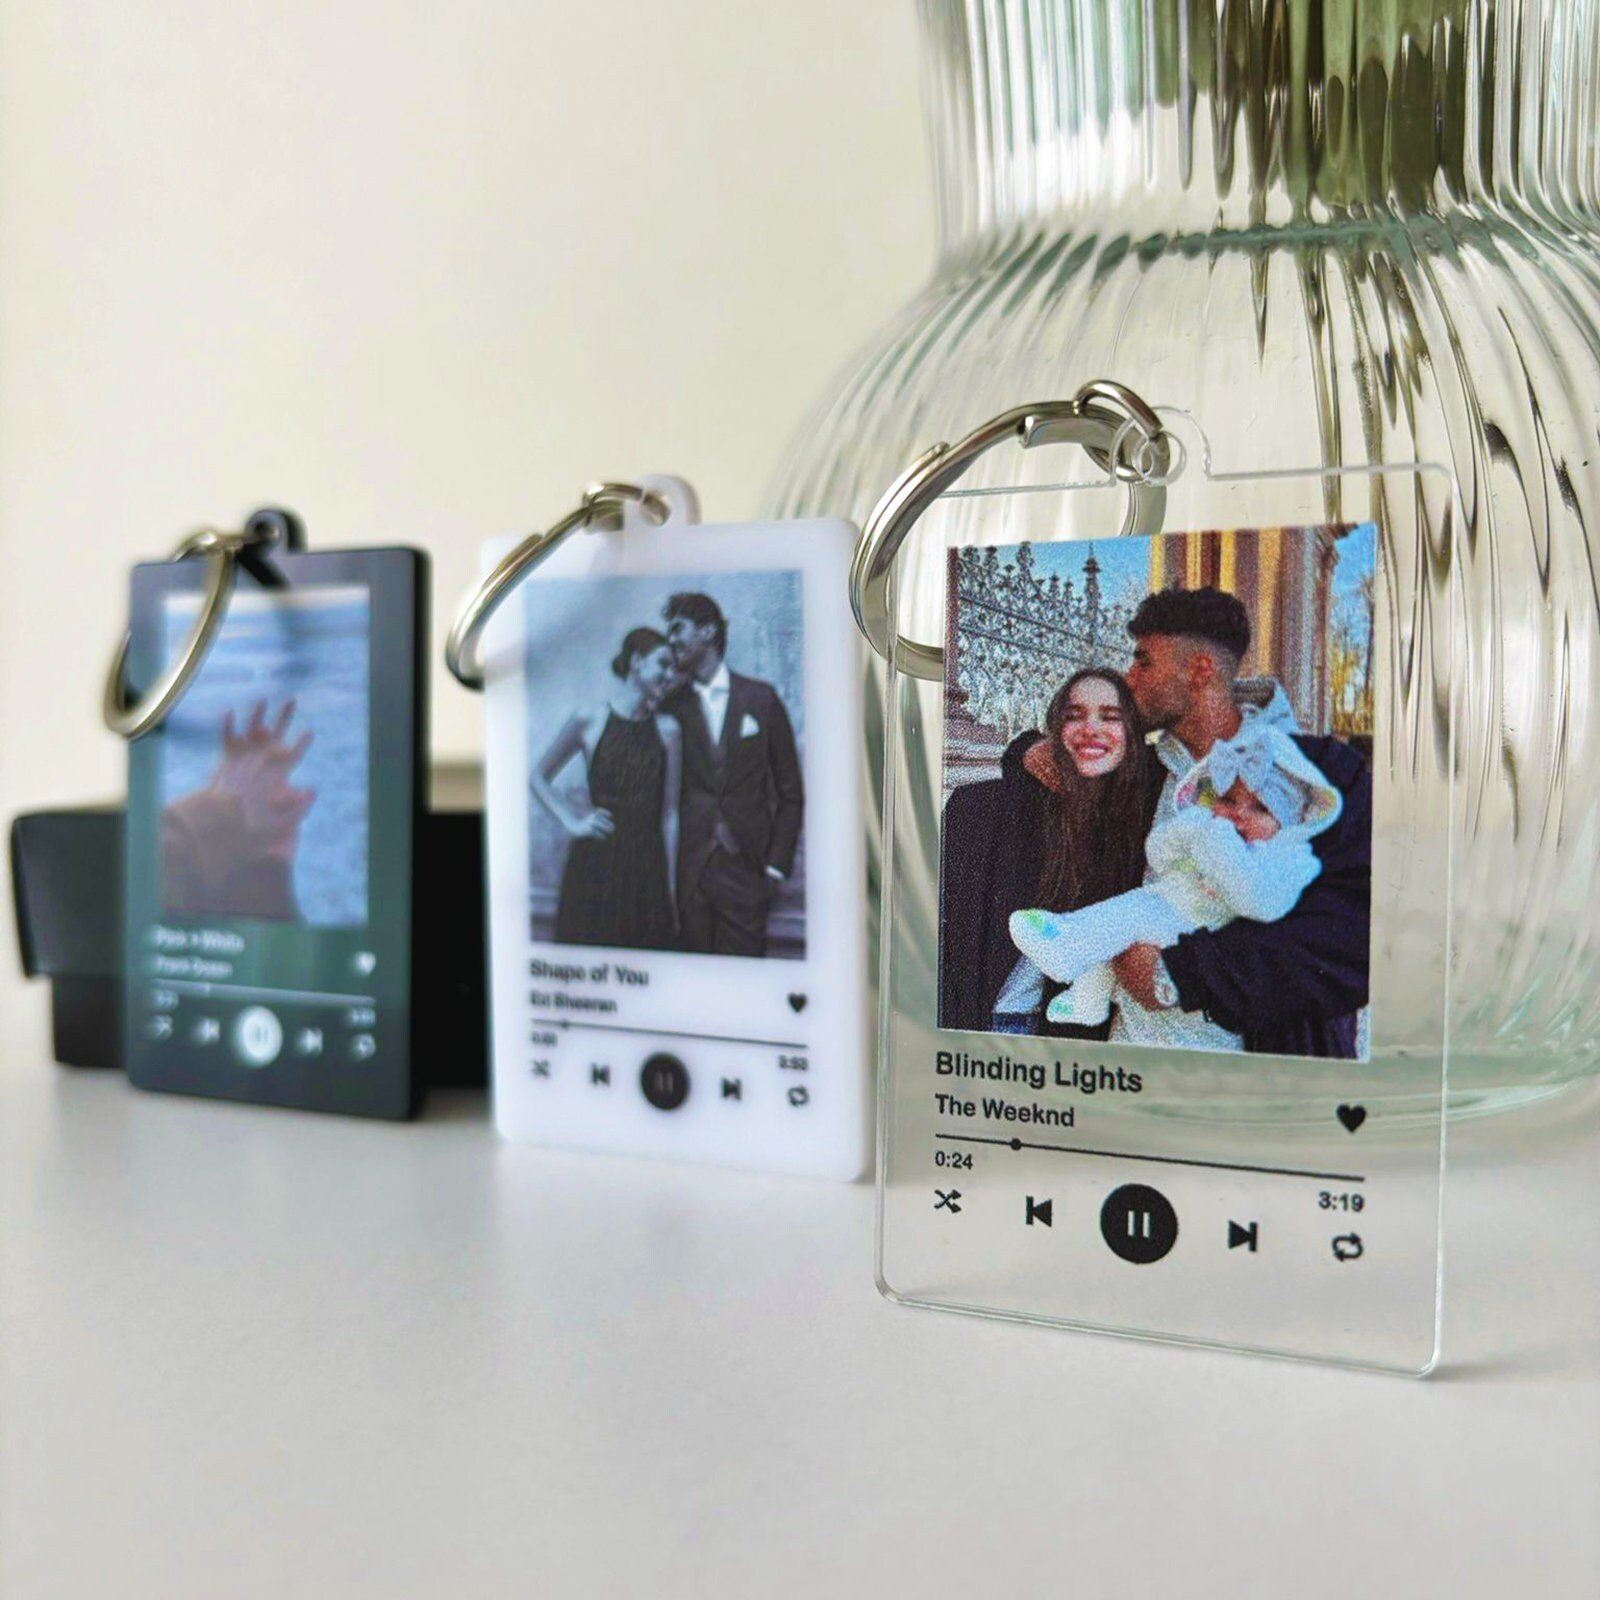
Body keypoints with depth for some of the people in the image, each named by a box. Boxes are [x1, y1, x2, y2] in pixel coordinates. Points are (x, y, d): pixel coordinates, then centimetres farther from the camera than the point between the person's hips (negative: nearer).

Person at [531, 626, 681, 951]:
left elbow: (670, 812, 4)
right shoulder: (588, 720, -1)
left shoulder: (667, 730, 4)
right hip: (595, 866, -2)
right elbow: (538, 777, 11)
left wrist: (671, 886, 4)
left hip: (647, 863, 2)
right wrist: (571, 821, -2)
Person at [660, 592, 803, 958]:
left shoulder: (761, 698, 5)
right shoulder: (671, 707, 6)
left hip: (746, 870, -1)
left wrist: (777, 864, 1)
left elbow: (790, 793, 7)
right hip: (688, 871, 1)